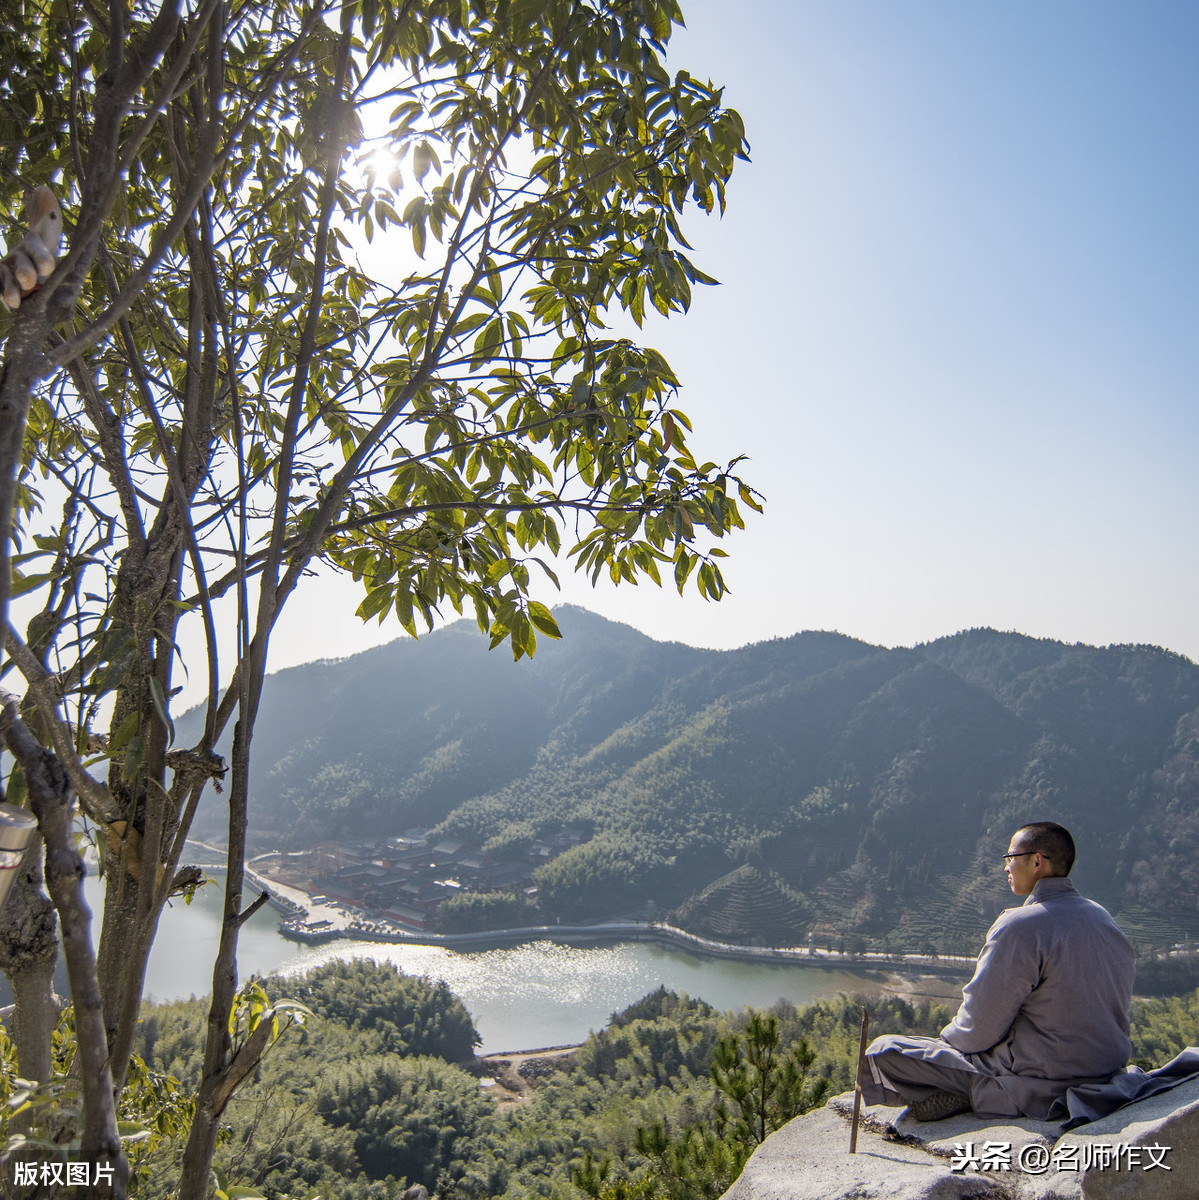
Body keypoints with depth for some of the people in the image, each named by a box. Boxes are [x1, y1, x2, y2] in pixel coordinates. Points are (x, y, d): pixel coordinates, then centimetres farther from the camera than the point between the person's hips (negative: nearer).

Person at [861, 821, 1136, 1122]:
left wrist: (949, 1037, 6)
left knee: (882, 1052, -6)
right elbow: (1120, 1005, 14)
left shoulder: (1020, 927, -22)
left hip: (1041, 1085, -8)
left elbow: (978, 1031, -18)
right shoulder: (1104, 918, 3)